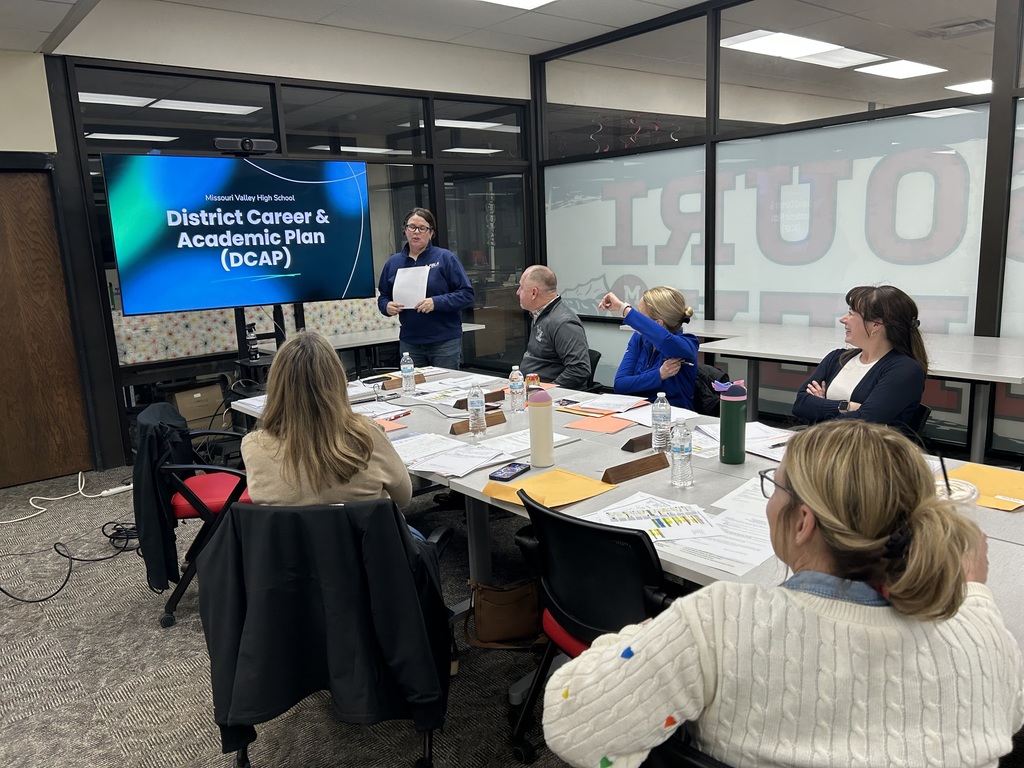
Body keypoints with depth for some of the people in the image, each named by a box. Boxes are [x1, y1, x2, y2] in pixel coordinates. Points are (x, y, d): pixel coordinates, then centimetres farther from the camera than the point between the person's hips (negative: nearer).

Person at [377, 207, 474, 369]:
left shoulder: (446, 258, -2)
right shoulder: (393, 263, 10)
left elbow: (467, 294, -7)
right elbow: (383, 297, 18)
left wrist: (437, 302, -19)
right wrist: (387, 306, -6)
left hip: (445, 342, -3)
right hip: (409, 343, 3)